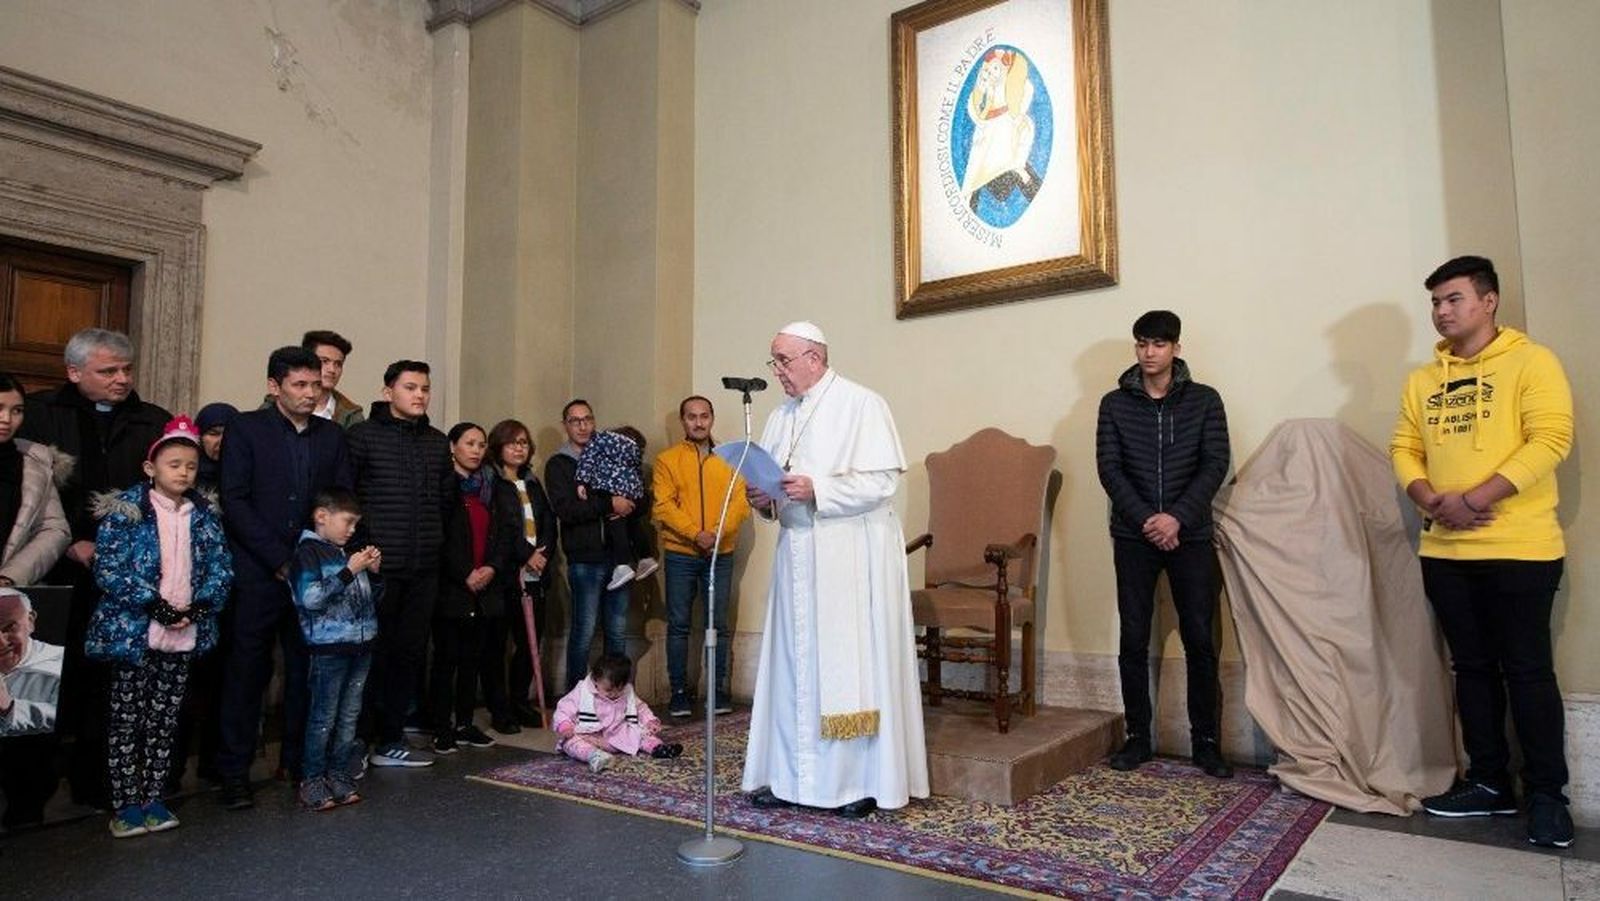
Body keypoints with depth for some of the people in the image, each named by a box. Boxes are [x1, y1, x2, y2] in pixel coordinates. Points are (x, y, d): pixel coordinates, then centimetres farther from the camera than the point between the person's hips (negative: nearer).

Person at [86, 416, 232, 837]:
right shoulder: (126, 510, -5)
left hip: (185, 635, 4)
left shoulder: (204, 515, 7)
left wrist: (198, 606, -9)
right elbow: (108, 567, -11)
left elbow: (221, 566, 6)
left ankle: (153, 798, 20)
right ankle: (126, 803, 14)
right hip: (134, 631, -3)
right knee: (126, 719, 4)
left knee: (165, 720, 10)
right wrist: (155, 606, -16)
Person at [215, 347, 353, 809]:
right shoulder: (246, 429, 0)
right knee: (246, 671, 1)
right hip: (259, 575, -3)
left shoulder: (331, 436, 11)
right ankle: (234, 774, 12)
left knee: (307, 670, 7)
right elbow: (235, 502, -6)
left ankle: (297, 761, 20)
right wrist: (281, 560, -11)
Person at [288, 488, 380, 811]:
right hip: (329, 648, -7)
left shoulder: (346, 553, 14)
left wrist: (373, 572, 6)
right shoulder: (308, 552, -6)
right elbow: (311, 598, -19)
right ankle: (312, 784, 10)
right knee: (323, 718, -1)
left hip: (360, 646, 7)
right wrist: (349, 571, -18)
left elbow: (370, 599, 23)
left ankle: (339, 778, 21)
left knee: (349, 717, 11)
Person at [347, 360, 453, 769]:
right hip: (378, 566, -5)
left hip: (423, 568, 5)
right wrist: (361, 546, -10)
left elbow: (448, 500, 18)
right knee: (374, 654, 1)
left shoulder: (437, 441, 13)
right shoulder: (363, 434, -3)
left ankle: (392, 739, 22)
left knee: (411, 652, 10)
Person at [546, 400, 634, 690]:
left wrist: (627, 506, -5)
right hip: (584, 559, -4)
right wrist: (609, 504, -16)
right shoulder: (558, 465, 5)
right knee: (583, 631, -2)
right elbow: (565, 509, -11)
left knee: (618, 632, 7)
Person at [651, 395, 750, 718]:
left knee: (719, 624, 5)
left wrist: (718, 533, -16)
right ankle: (679, 691, 10)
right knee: (678, 625, 2)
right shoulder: (667, 459, 5)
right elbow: (663, 505, -5)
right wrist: (696, 533, -17)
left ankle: (718, 689, 14)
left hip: (721, 553, 1)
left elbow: (741, 500, 0)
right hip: (680, 554, -1)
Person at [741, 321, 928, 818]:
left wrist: (816, 489, -21)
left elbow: (882, 480, -14)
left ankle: (863, 781, 9)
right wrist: (763, 499, -4)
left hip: (853, 558, -6)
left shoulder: (861, 404, -6)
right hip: (798, 557, 7)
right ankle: (791, 775, 18)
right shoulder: (781, 416, 15)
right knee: (795, 664, 8)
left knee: (852, 662, -2)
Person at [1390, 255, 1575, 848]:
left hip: (1519, 550, -5)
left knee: (1527, 671, 1)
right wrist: (1434, 502, -8)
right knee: (1472, 667, 12)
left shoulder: (1530, 361, -3)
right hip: (1444, 551, 5)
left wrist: (1473, 499, -19)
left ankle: (1547, 794, 15)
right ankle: (1489, 782, 23)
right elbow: (1404, 450, 11)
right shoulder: (1423, 380, 13)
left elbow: (1550, 440, -13)